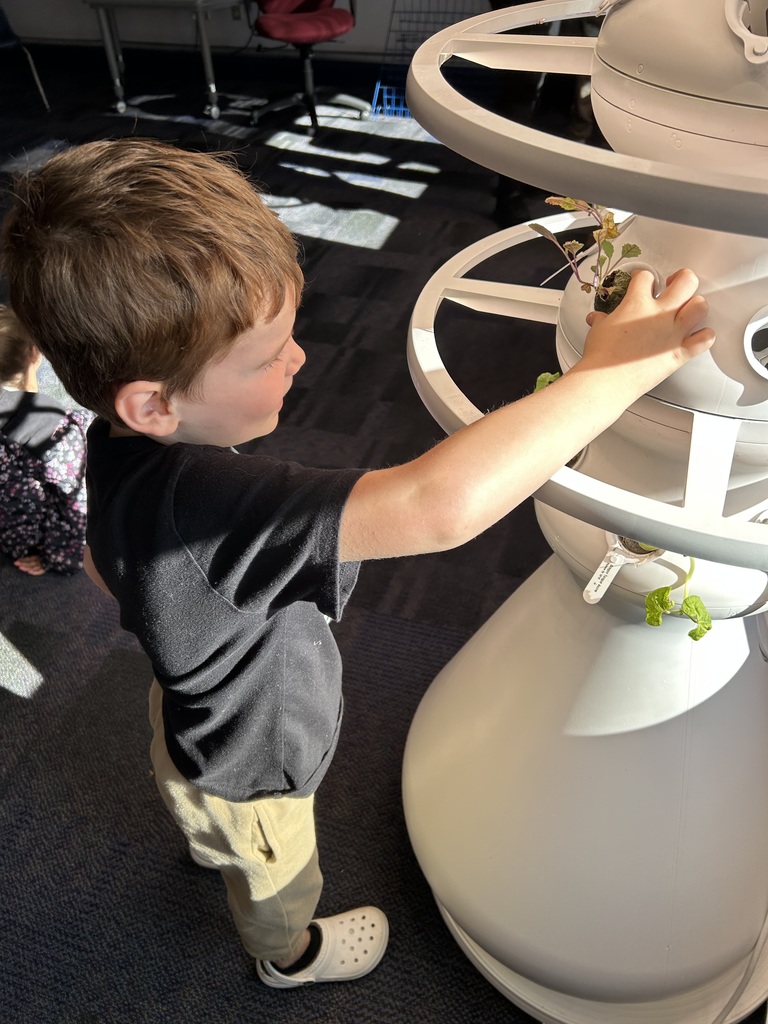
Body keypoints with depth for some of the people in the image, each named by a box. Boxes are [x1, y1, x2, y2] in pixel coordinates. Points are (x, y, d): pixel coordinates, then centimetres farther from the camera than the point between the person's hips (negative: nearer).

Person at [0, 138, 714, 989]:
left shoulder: (122, 444, -20)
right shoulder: (210, 503, -51)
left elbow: (101, 566, -1)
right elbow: (441, 505, -61)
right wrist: (617, 369, -49)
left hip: (196, 711, 7)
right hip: (246, 779, -6)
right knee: (278, 888, 31)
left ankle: (205, 840, 79)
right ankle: (291, 956, 66)